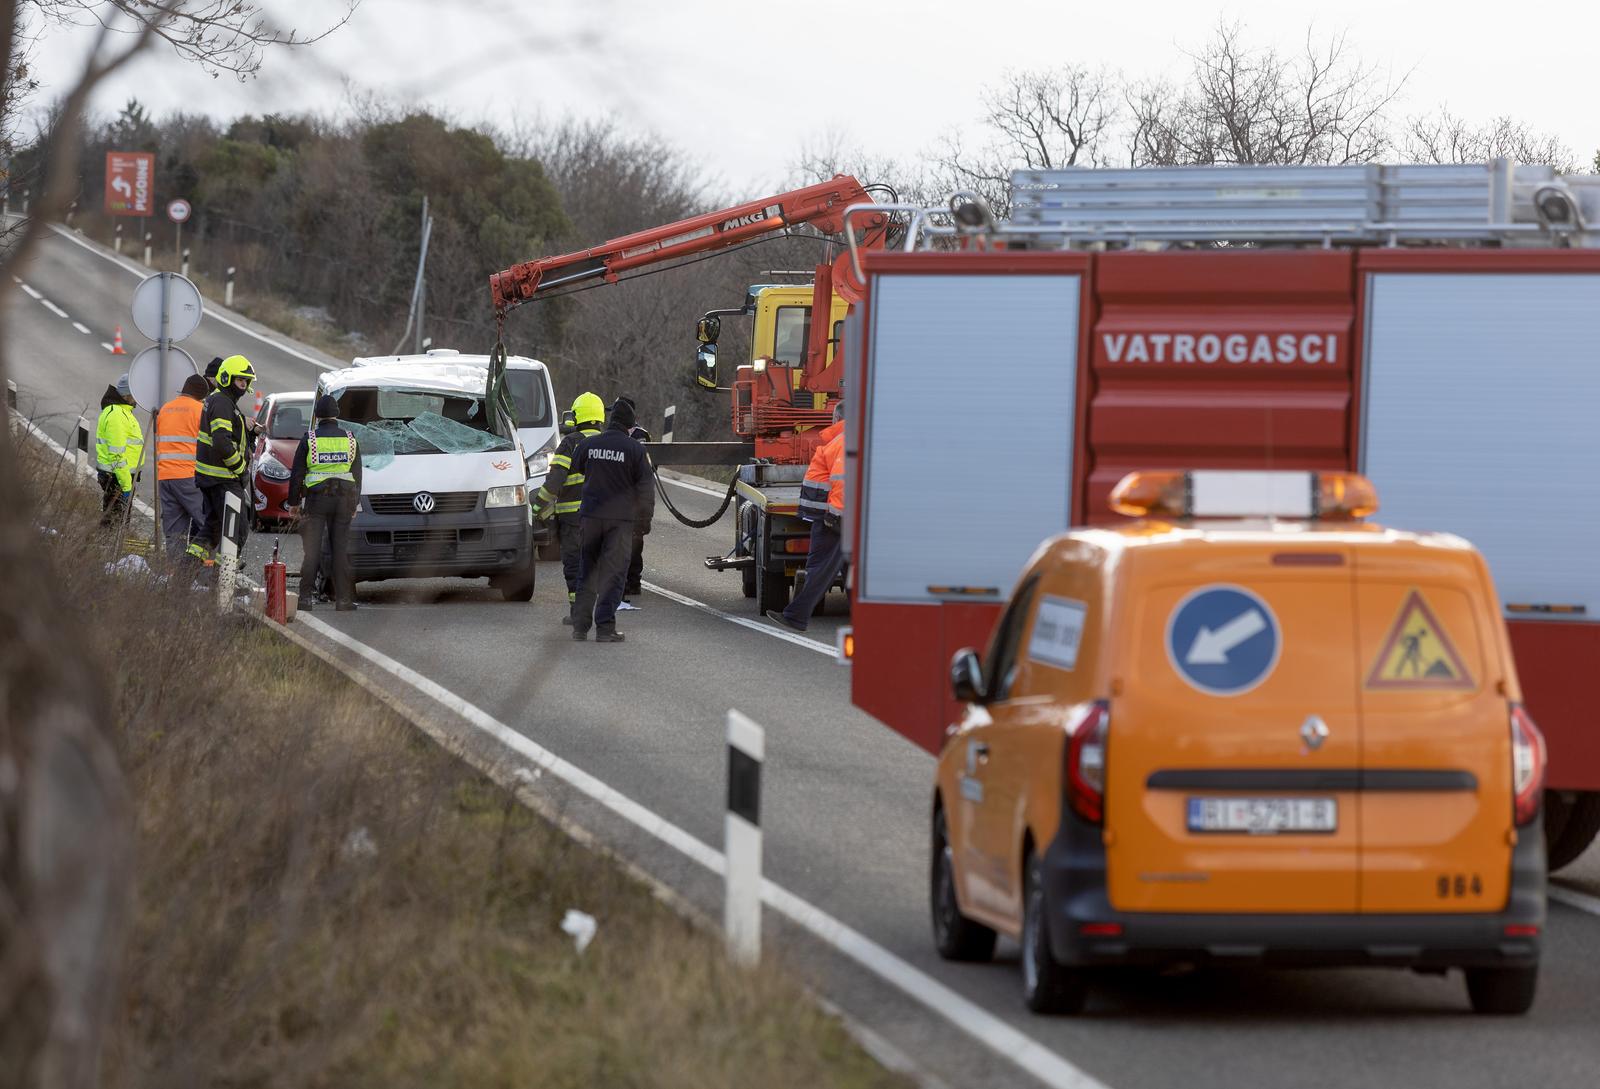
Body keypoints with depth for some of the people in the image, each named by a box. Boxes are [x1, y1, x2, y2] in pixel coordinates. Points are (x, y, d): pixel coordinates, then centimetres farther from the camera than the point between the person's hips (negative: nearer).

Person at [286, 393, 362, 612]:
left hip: (316, 498, -2)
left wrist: (293, 502, 7)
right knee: (341, 549, 5)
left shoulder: (310, 439, -3)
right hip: (344, 498, 2)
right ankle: (343, 598, 3)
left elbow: (297, 473, -1)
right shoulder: (349, 439, 6)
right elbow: (357, 474, 12)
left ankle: (305, 596, -5)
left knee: (312, 549, -1)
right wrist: (355, 503, 18)